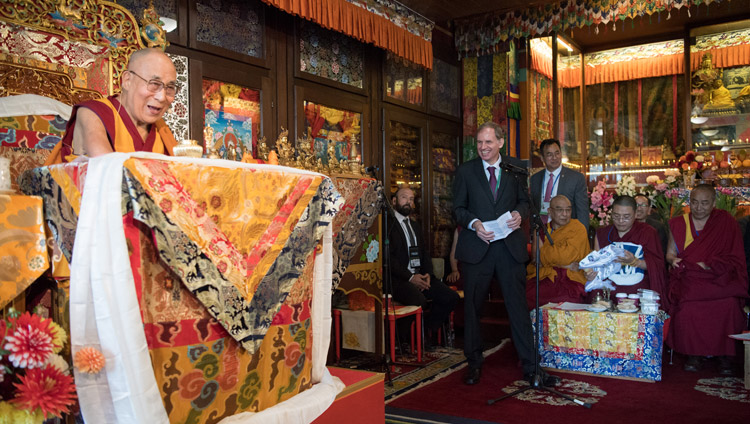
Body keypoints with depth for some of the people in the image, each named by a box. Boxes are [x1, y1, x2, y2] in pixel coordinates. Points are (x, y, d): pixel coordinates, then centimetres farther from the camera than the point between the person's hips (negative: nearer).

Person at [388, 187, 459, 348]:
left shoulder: (415, 226, 24)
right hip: (398, 279, -7)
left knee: (451, 297, -11)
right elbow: (388, 258, -11)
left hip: (419, 276, 7)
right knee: (419, 301, -33)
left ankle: (427, 329, 6)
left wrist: (427, 274, 0)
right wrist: (410, 277, -16)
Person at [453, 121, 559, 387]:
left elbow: (525, 200, 14)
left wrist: (519, 214, -8)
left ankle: (531, 367, 15)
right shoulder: (465, 171, 4)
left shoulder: (516, 168, 7)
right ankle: (474, 364, 25)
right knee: (472, 308, 8)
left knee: (519, 307, 4)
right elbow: (458, 208, 6)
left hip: (510, 247, 0)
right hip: (476, 248, 0)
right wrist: (475, 224, -12)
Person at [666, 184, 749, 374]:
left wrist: (708, 265, -12)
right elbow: (670, 253, 15)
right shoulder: (678, 223, 11)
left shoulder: (726, 222, 5)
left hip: (719, 278, -1)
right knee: (687, 304, -29)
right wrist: (674, 260, -8)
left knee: (729, 303, -30)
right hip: (688, 279, 1)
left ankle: (724, 355, -10)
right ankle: (692, 353, -10)